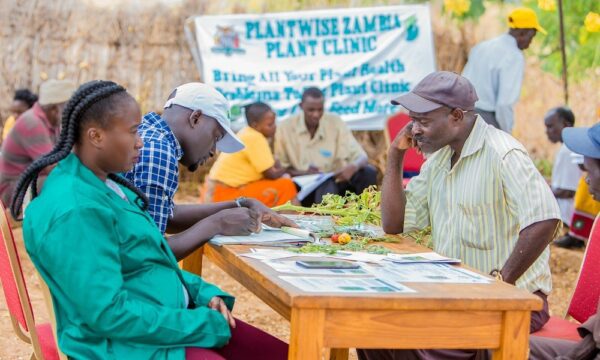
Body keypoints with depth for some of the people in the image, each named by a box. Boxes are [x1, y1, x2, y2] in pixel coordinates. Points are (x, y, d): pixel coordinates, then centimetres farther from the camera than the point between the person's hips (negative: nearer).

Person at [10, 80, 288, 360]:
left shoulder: (106, 184, 9)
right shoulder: (76, 212, -22)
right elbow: (108, 314, -25)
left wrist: (204, 294, 4)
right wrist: (205, 324, -18)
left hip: (169, 319, 10)